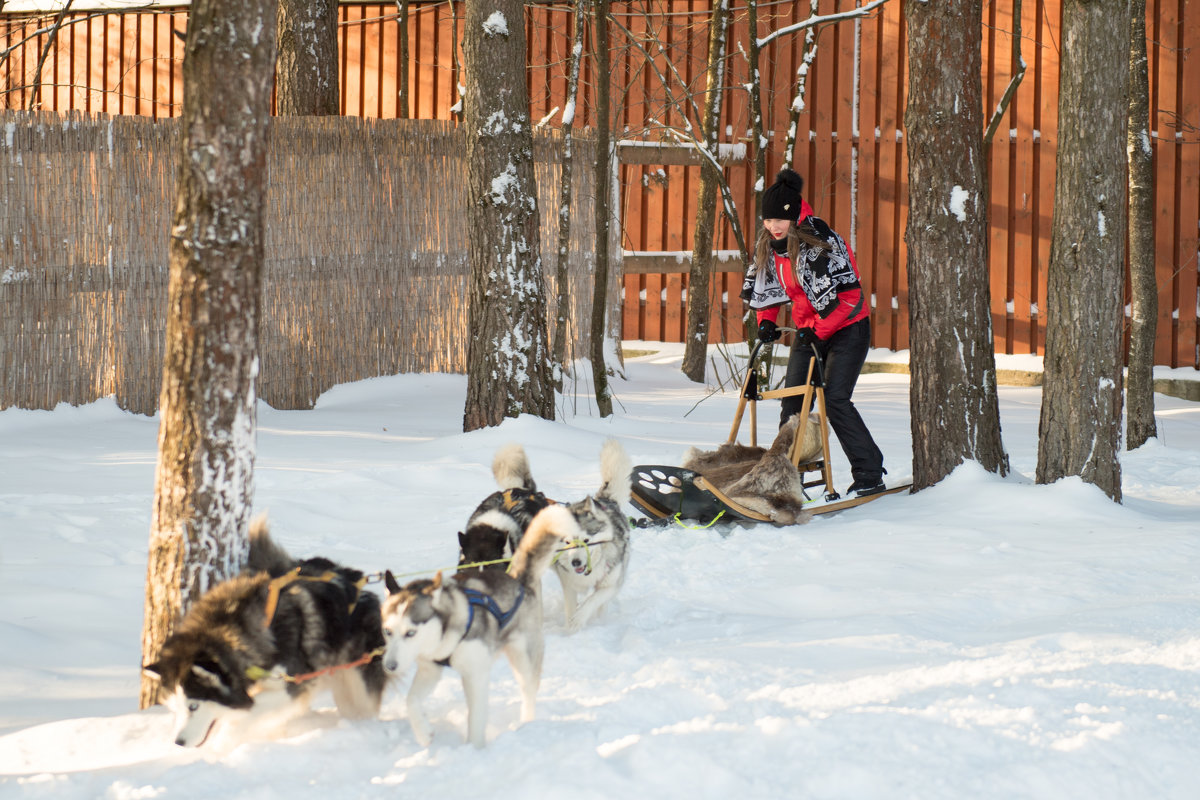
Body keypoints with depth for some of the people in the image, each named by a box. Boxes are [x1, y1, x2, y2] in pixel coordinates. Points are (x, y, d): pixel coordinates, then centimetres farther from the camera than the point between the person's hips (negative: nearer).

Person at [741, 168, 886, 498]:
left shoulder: (821, 241, -24)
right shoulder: (767, 245, -1)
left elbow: (846, 294, -24)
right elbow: (763, 287, 14)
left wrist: (818, 331, -22)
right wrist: (766, 321, -3)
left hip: (846, 327, -7)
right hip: (808, 330, 7)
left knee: (835, 399, -16)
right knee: (793, 401, 1)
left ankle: (870, 474, -8)